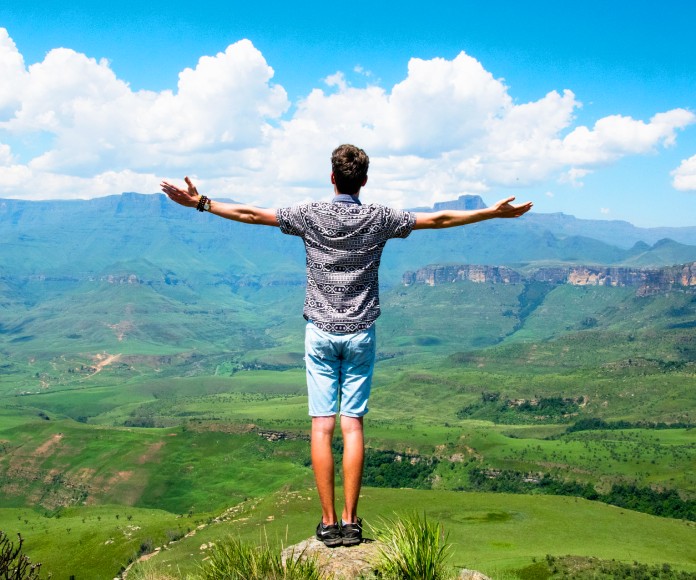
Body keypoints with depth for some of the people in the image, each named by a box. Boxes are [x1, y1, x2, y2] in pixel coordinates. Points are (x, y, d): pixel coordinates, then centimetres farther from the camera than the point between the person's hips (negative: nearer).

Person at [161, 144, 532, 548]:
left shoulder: (310, 215, -3)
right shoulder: (379, 219, -1)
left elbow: (252, 214, -1)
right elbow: (439, 219, 3)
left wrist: (200, 203, 9)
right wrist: (494, 212, 12)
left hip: (320, 333, 0)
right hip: (360, 333, 1)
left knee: (322, 426, 1)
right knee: (353, 426, 3)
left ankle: (329, 522, 2)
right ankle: (351, 521, 4)